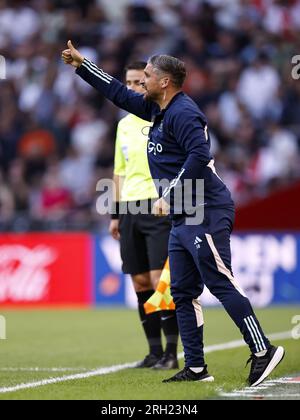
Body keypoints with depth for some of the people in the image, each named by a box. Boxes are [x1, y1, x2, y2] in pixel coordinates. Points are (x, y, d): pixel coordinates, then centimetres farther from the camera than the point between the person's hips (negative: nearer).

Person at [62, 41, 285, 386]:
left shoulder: (182, 113, -13)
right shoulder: (158, 110, 16)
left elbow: (199, 155, -25)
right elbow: (120, 94, 28)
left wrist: (168, 195, -21)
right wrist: (81, 65, 29)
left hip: (205, 214, -10)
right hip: (182, 219, 10)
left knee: (221, 284, -12)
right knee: (183, 292, 8)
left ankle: (263, 351, -9)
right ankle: (195, 367, 10)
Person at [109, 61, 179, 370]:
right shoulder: (124, 125, 16)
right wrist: (116, 214, 18)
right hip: (131, 208, 6)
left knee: (159, 279, -12)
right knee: (140, 282, 5)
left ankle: (171, 353, -7)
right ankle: (155, 351, 12)